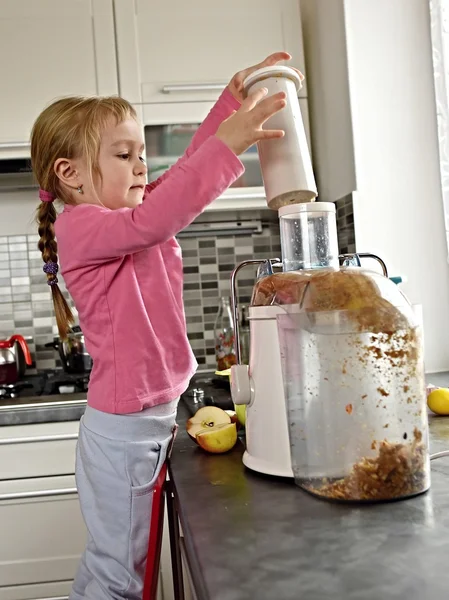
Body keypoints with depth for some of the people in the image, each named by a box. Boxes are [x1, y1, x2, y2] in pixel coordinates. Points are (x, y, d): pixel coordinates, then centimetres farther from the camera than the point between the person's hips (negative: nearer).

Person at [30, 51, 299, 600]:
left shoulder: (126, 213, 8)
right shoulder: (81, 227, -17)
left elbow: (186, 173, 8)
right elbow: (152, 222, -34)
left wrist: (233, 98, 0)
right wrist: (227, 144, -34)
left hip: (151, 415, 8)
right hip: (125, 428, -8)